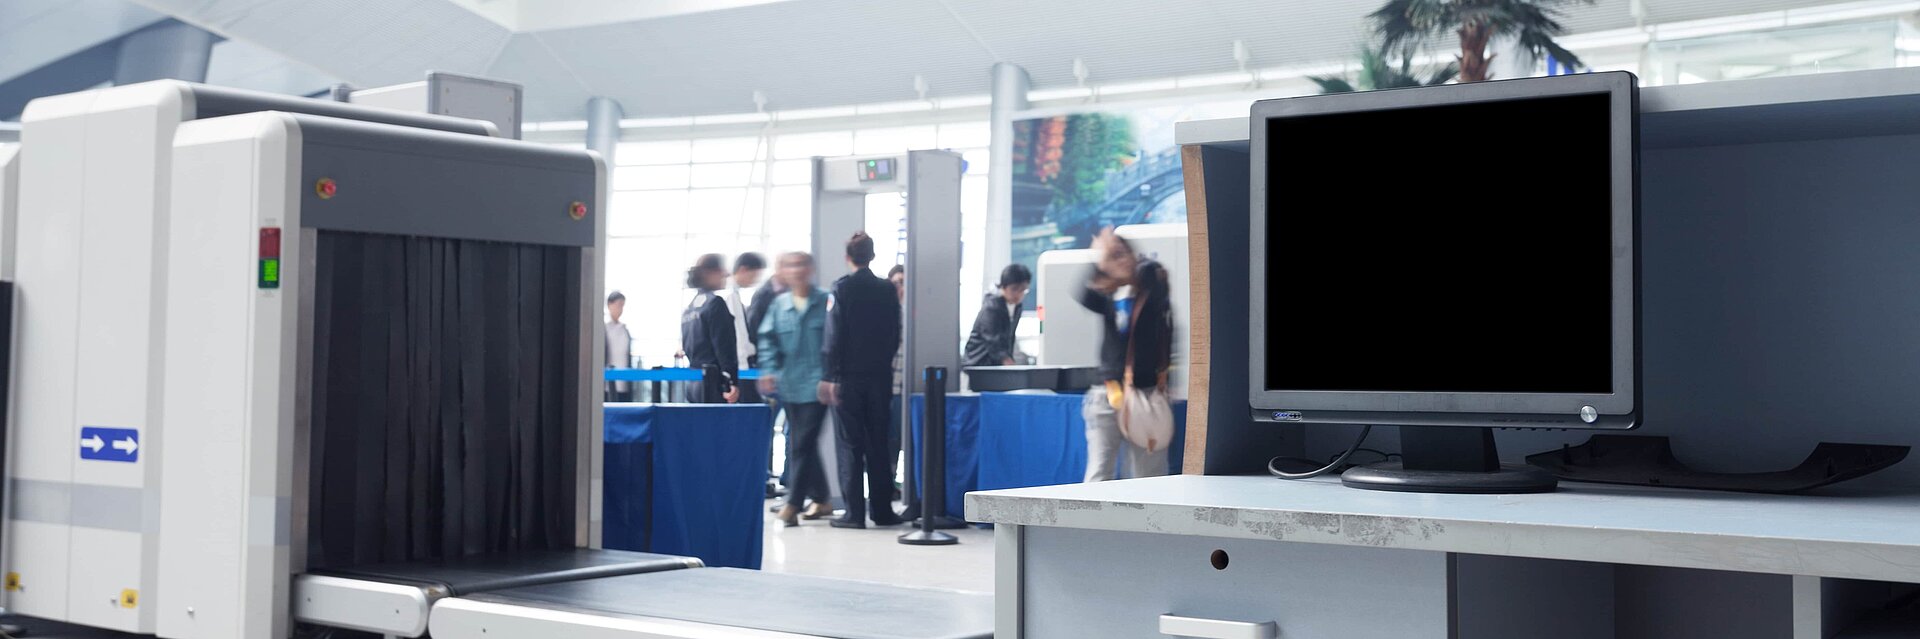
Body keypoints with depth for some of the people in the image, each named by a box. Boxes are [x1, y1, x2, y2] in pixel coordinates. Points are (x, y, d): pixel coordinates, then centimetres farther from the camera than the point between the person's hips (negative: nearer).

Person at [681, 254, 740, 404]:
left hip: (693, 381, 9)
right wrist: (731, 382, -17)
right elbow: (723, 347, -15)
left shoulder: (690, 306, 16)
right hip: (714, 382, -9)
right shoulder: (715, 303, -10)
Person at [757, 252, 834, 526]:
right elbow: (767, 339, 10)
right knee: (801, 443, 12)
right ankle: (822, 499, 25)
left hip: (816, 386, -5)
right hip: (789, 385, 5)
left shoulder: (825, 303, -2)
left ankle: (793, 503, -7)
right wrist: (769, 370, -3)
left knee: (802, 444, -9)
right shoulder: (779, 304, 9)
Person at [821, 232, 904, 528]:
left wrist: (830, 377, -8)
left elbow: (834, 337, -11)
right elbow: (895, 337, 8)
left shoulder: (842, 289, -8)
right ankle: (882, 509, 13)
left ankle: (855, 512, -2)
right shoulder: (888, 291, 3)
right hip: (880, 376, 3)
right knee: (878, 445, 10)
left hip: (848, 378, -3)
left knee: (850, 445, 0)